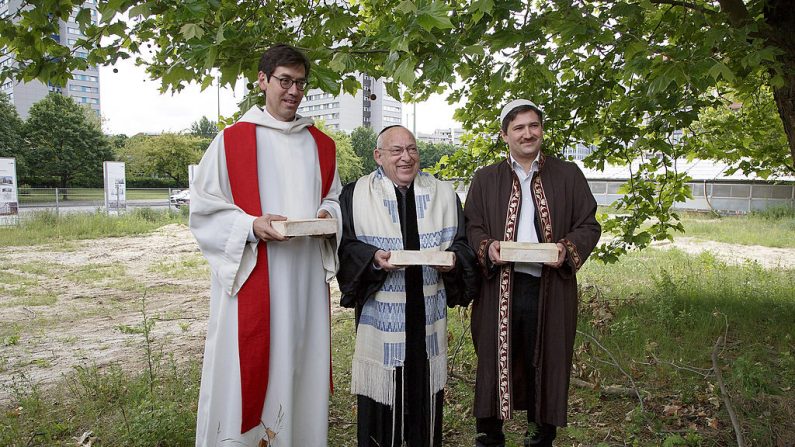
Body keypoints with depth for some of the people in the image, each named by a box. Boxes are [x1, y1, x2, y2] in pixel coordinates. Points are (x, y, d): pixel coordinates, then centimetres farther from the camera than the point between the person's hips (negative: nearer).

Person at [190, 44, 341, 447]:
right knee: (245, 371, 0)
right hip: (251, 279, -3)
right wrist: (252, 227, -17)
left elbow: (334, 198, 20)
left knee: (301, 364, 10)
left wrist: (328, 215, -3)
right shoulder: (232, 140, 0)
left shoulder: (321, 145, 12)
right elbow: (204, 208, -1)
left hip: (306, 278, 4)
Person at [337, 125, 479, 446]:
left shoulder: (443, 194, 8)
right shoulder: (355, 195, 0)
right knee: (382, 392, 4)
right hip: (380, 314, -2)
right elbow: (346, 246, -3)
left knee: (424, 390, 11)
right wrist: (373, 257, -21)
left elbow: (461, 242, 8)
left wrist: (453, 258, -13)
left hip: (428, 312, 2)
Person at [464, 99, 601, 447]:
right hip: (498, 287, 0)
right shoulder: (486, 179, 9)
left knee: (546, 362, 9)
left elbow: (589, 225, 6)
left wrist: (568, 248, -13)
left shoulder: (568, 175, 7)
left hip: (550, 289, 0)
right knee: (495, 361, 6)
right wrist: (486, 247, -14)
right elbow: (471, 227, 6)